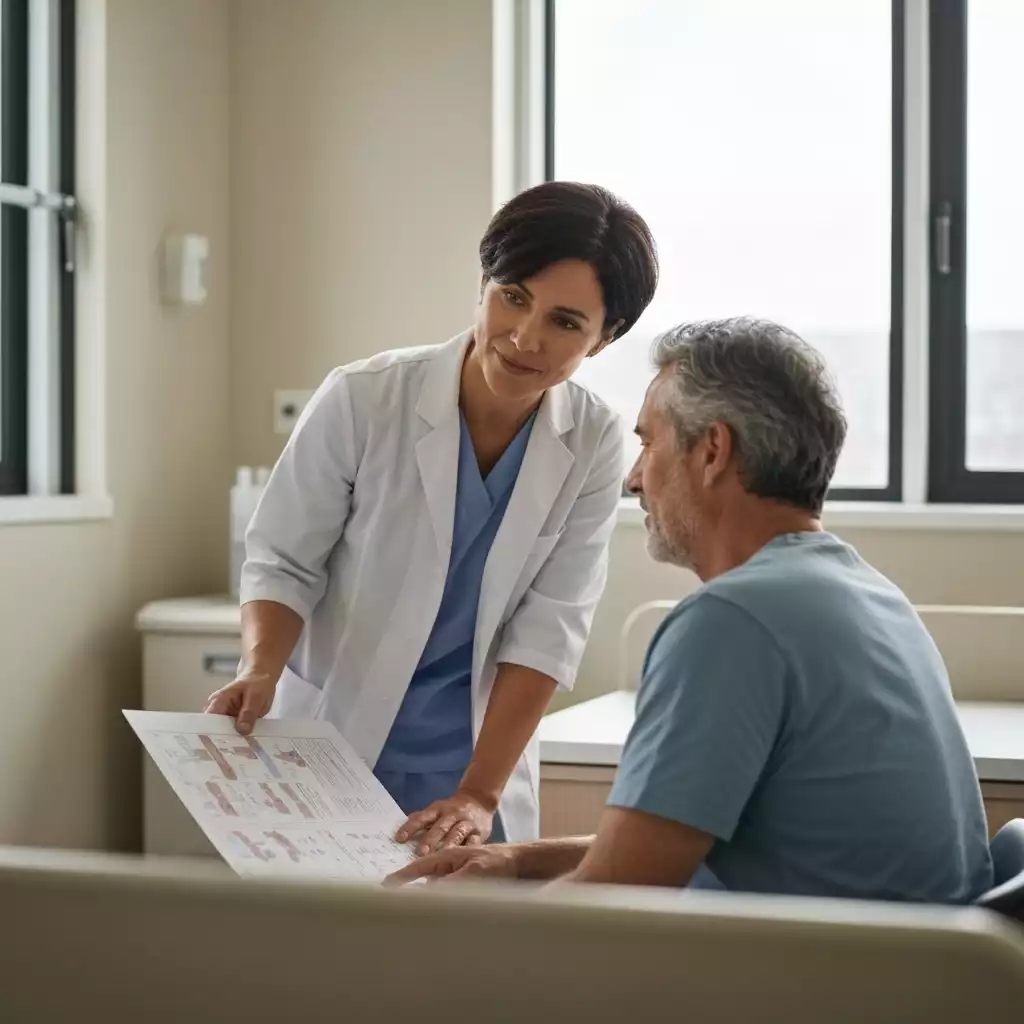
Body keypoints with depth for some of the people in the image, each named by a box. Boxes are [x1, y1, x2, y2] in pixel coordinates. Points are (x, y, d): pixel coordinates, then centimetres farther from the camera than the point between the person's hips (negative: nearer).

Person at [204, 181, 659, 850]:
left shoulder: (592, 446, -9)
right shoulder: (363, 400, -15)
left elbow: (549, 628, -11)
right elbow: (282, 563, -5)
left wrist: (480, 794, -18)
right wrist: (261, 670, -24)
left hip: (475, 773, 2)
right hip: (326, 753, -1)